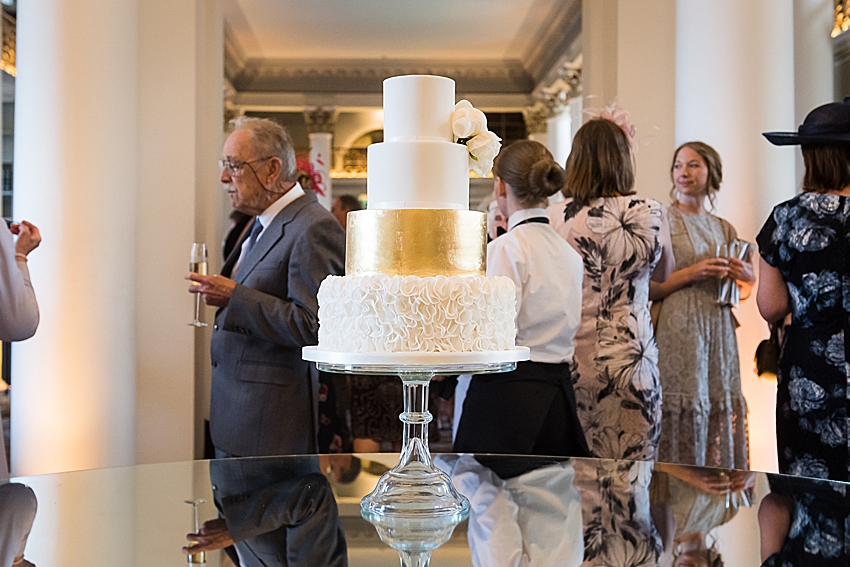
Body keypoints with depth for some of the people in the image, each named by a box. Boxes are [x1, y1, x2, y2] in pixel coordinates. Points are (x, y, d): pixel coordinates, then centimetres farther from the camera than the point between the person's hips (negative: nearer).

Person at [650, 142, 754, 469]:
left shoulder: (724, 229, 16)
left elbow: (742, 292, 24)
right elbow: (643, 289, -8)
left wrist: (747, 277, 3)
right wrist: (691, 274, -15)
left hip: (719, 335, 5)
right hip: (678, 334, -5)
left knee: (723, 415, 3)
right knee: (682, 417, -9)